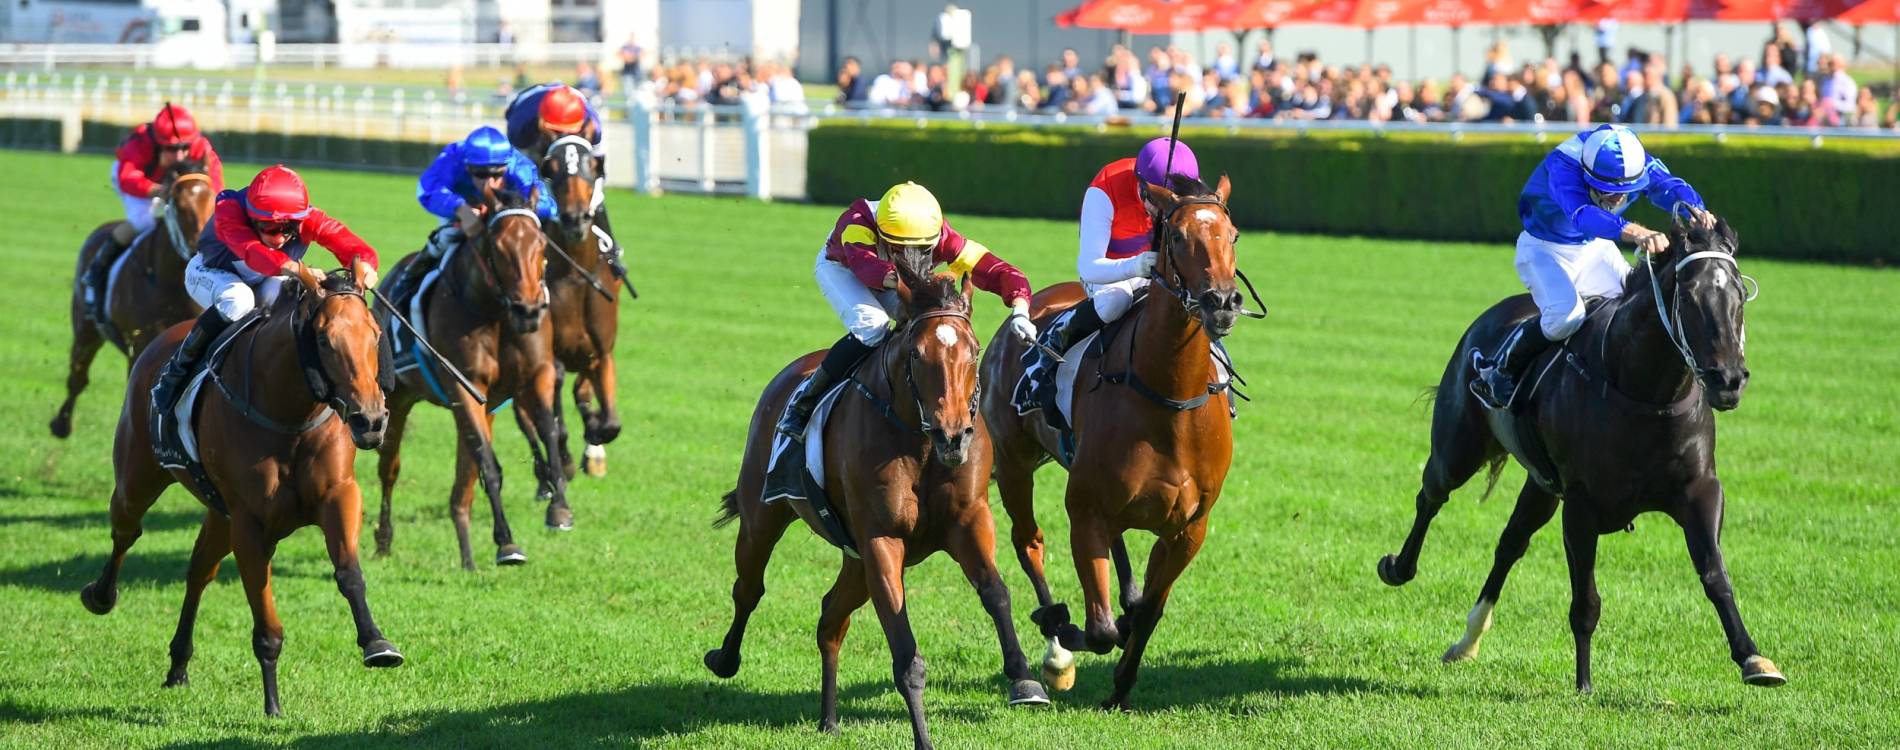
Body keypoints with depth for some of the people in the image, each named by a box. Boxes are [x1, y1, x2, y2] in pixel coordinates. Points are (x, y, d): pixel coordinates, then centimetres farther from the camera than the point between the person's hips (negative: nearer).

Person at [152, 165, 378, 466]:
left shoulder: (309, 220, -30)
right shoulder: (229, 211, -39)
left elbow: (352, 246, -40)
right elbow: (249, 250, -59)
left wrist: (362, 264, -66)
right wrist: (293, 268, -77)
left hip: (268, 282, 3)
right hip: (210, 275, -3)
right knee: (238, 300, -38)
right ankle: (173, 377, -24)